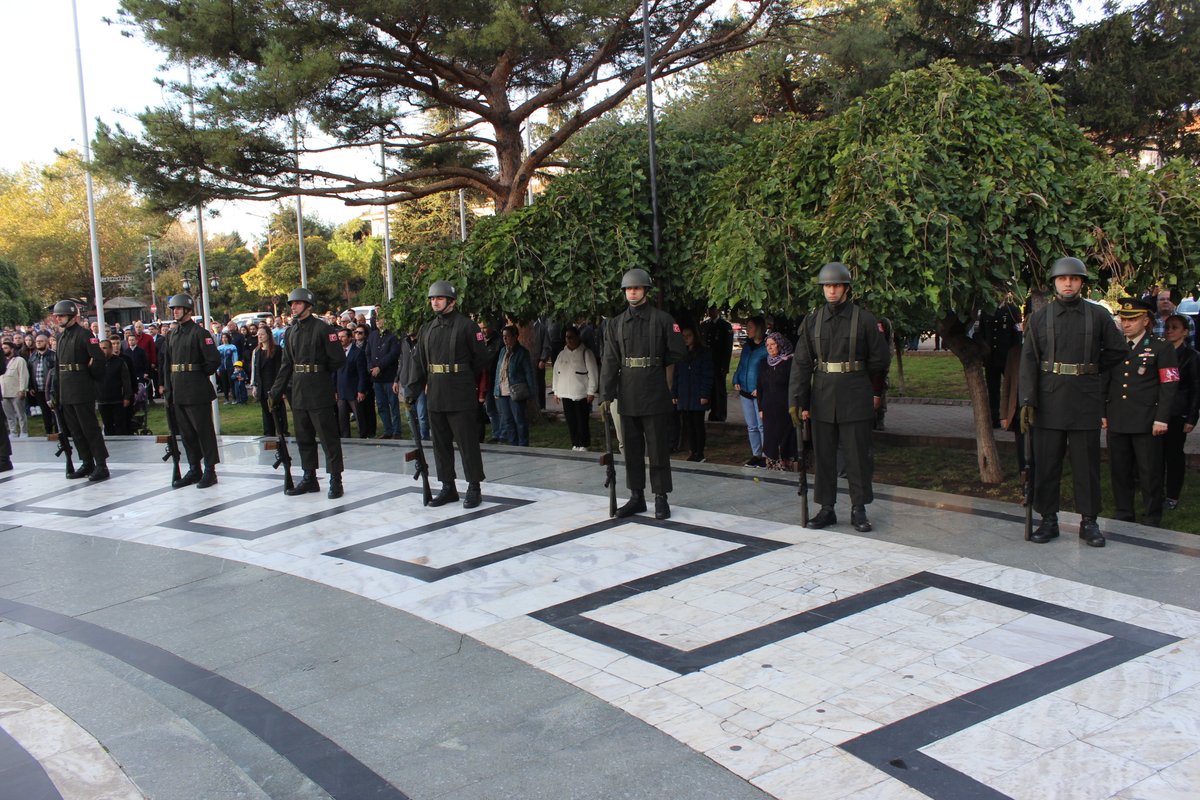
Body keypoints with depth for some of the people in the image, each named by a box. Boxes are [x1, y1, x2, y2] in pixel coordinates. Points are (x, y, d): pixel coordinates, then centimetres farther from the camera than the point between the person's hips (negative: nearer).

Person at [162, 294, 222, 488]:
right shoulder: (172, 335, 14)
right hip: (178, 392, 8)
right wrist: (168, 390, 10)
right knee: (186, 432, 12)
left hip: (197, 391, -8)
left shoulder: (200, 333, -9)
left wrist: (200, 375, -4)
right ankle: (194, 470, 21)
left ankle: (210, 471, 5)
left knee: (204, 430, -1)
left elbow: (214, 360, -13)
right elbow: (167, 364, 16)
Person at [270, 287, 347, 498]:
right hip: (298, 392, 7)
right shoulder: (290, 332, 12)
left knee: (328, 436, -3)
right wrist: (276, 391, 10)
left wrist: (319, 371, 1)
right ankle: (309, 478, 23)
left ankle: (335, 480, 2)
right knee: (303, 437, 13)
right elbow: (286, 364, 15)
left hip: (320, 392, -7)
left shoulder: (322, 328, -10)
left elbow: (338, 359, -12)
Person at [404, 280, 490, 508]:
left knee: (467, 442, -2)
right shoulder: (426, 330, 12)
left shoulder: (467, 326, -6)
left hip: (461, 397, -6)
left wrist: (465, 381, 5)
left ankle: (474, 488, 7)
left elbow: (480, 359, -4)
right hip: (435, 397, 6)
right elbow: (418, 361, 10)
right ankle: (447, 487, 21)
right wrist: (412, 391, 2)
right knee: (441, 443, 11)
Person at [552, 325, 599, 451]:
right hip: (565, 393, 5)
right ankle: (575, 444, 16)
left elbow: (593, 373, -6)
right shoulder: (561, 354, 15)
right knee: (570, 421, 7)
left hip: (581, 394, -5)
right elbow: (556, 373, 18)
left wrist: (591, 392, -10)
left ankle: (583, 445, 6)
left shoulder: (585, 353, -3)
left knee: (582, 421, -4)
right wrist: (556, 390, 14)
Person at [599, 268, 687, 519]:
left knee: (658, 449, 1)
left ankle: (661, 498, 9)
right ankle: (636, 497, 20)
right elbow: (610, 362, 4)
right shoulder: (616, 323, 8)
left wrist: (654, 364, 6)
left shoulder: (662, 319, -1)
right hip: (627, 396, 4)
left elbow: (678, 352, 0)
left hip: (655, 395, -4)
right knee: (631, 449, 10)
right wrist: (606, 395, -2)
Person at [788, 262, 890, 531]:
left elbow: (879, 360, 7)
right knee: (823, 455, 7)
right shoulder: (812, 320, 4)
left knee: (857, 455, 2)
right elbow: (801, 363, 2)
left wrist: (875, 393, 14)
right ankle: (826, 509, 17)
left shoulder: (864, 319, -3)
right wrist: (798, 402, -4)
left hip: (855, 398, -2)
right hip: (822, 397, 3)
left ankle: (859, 510, 13)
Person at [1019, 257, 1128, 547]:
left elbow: (1118, 349, 15)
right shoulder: (1039, 318, 3)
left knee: (1087, 464, 5)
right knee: (1046, 463, 4)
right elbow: (1028, 361, -2)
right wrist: (1027, 401, -9)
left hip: (1086, 401, 0)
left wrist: (1091, 369, 11)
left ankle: (1089, 522, 15)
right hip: (1049, 400, 0)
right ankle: (1048, 520, 14)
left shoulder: (1098, 315, 4)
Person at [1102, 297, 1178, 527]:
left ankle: (1153, 521, 12)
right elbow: (1104, 383, 17)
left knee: (1150, 473, 1)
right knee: (1120, 471, 9)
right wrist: (1101, 413, 10)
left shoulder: (1162, 348, -1)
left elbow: (1168, 386, -6)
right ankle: (1124, 516, 20)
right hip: (1117, 421, 4)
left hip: (1146, 422, -4)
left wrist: (1161, 419, -12)